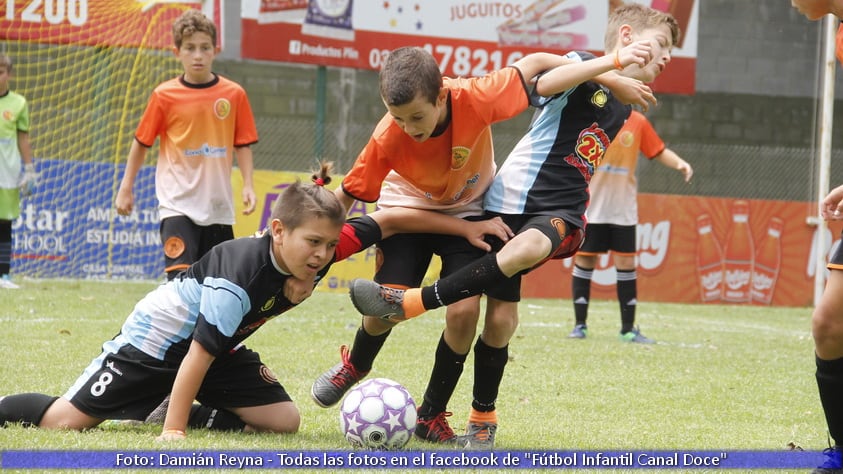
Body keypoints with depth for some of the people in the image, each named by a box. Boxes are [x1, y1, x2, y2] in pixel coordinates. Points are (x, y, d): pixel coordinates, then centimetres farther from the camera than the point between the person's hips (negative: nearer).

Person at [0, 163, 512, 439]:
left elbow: (390, 219, -11)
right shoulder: (237, 280, -36)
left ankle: (170, 406, 9)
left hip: (223, 347, 7)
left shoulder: (327, 246, -19)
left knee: (284, 421, -5)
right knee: (66, 419, -14)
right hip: (159, 338, -7)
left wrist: (464, 226, -13)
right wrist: (173, 432, -30)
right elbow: (197, 356, -31)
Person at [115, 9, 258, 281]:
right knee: (180, 276, -17)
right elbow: (141, 143, 6)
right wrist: (126, 189, 8)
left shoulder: (234, 95, 1)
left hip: (218, 206, 3)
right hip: (177, 204, -3)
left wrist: (248, 186, -4)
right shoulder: (165, 95, -3)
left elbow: (242, 145, 8)